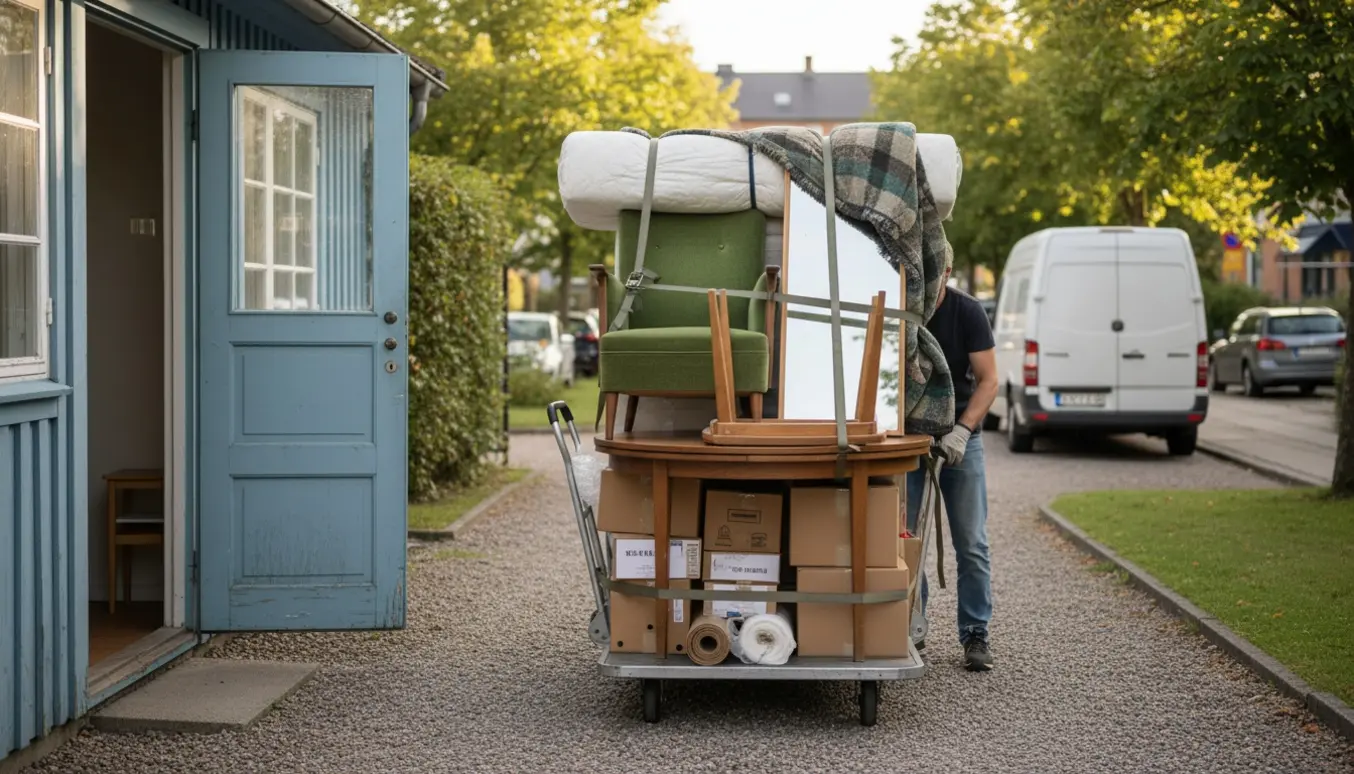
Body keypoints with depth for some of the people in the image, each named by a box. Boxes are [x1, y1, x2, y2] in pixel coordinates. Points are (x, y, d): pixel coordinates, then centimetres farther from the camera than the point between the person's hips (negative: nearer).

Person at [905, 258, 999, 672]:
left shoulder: (967, 311, -9)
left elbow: (988, 380, -9)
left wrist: (962, 429, -22)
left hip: (960, 439, -1)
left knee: (972, 544, -3)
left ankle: (975, 635, 4)